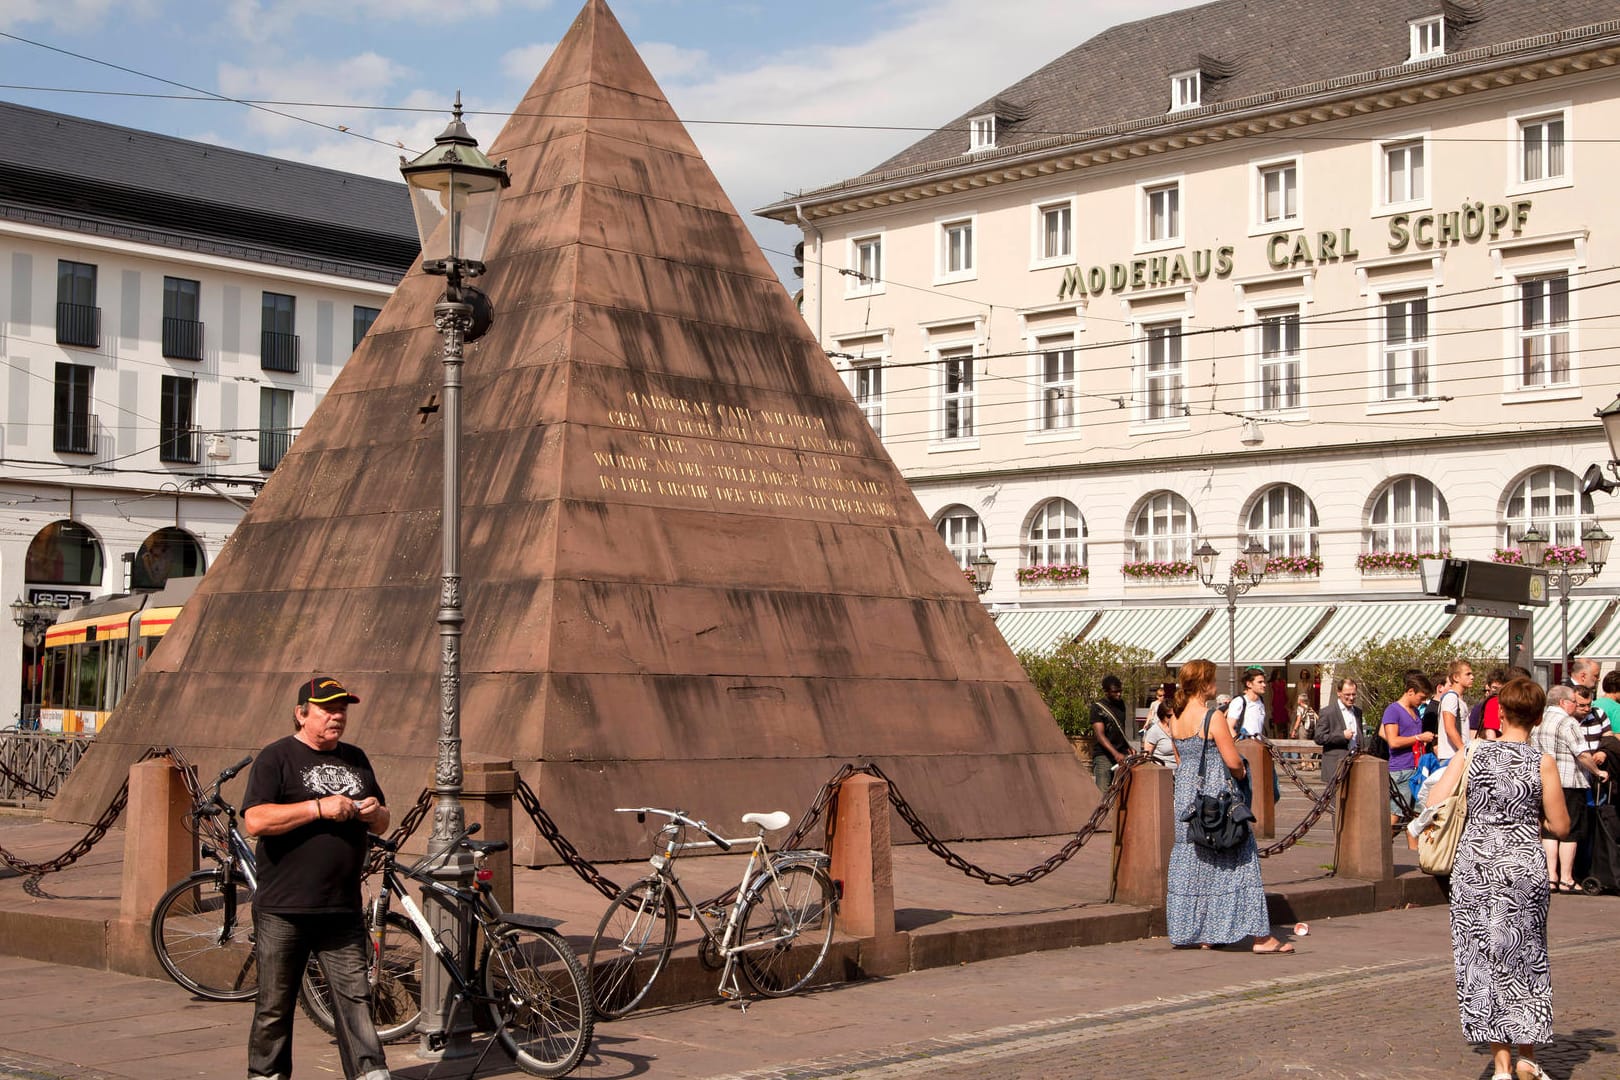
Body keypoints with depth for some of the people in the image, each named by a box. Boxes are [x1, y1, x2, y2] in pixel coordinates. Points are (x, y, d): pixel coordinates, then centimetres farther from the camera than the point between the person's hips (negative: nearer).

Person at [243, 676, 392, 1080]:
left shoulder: (355, 759, 16)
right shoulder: (277, 758, -3)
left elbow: (382, 824, 23)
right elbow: (256, 819, -16)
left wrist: (375, 813, -1)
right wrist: (319, 808, -20)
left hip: (343, 910, 4)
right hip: (284, 910, -4)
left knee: (355, 997, 1)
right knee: (275, 1005, 5)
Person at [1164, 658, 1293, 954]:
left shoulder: (1175, 718, 5)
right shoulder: (1212, 718, -16)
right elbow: (1233, 762, -15)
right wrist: (1241, 773, 5)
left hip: (1186, 795, 7)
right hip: (1217, 794, -7)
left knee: (1190, 859, 12)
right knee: (1236, 859, -2)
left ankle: (1198, 932, 17)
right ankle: (1260, 935, 0)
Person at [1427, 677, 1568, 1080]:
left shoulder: (1472, 754, -3)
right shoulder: (1542, 764, -6)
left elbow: (1434, 803, -6)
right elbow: (1560, 826, -2)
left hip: (1474, 867, 1)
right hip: (1522, 869, 0)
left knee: (1483, 959, 8)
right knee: (1525, 959, 15)